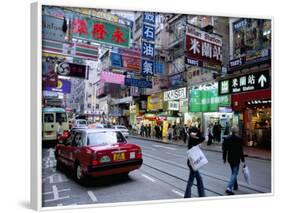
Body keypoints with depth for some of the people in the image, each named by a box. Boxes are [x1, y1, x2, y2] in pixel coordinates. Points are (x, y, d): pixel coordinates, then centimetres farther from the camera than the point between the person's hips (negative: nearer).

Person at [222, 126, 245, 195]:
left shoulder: (226, 138, 1)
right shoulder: (239, 139, -15)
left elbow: (224, 149, 5)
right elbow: (240, 150, -14)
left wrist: (224, 158, 14)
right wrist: (242, 159, -5)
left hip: (230, 158, 6)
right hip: (236, 159, -6)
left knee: (233, 172, 23)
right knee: (234, 173, -1)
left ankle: (235, 185, 36)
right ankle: (229, 188, -11)